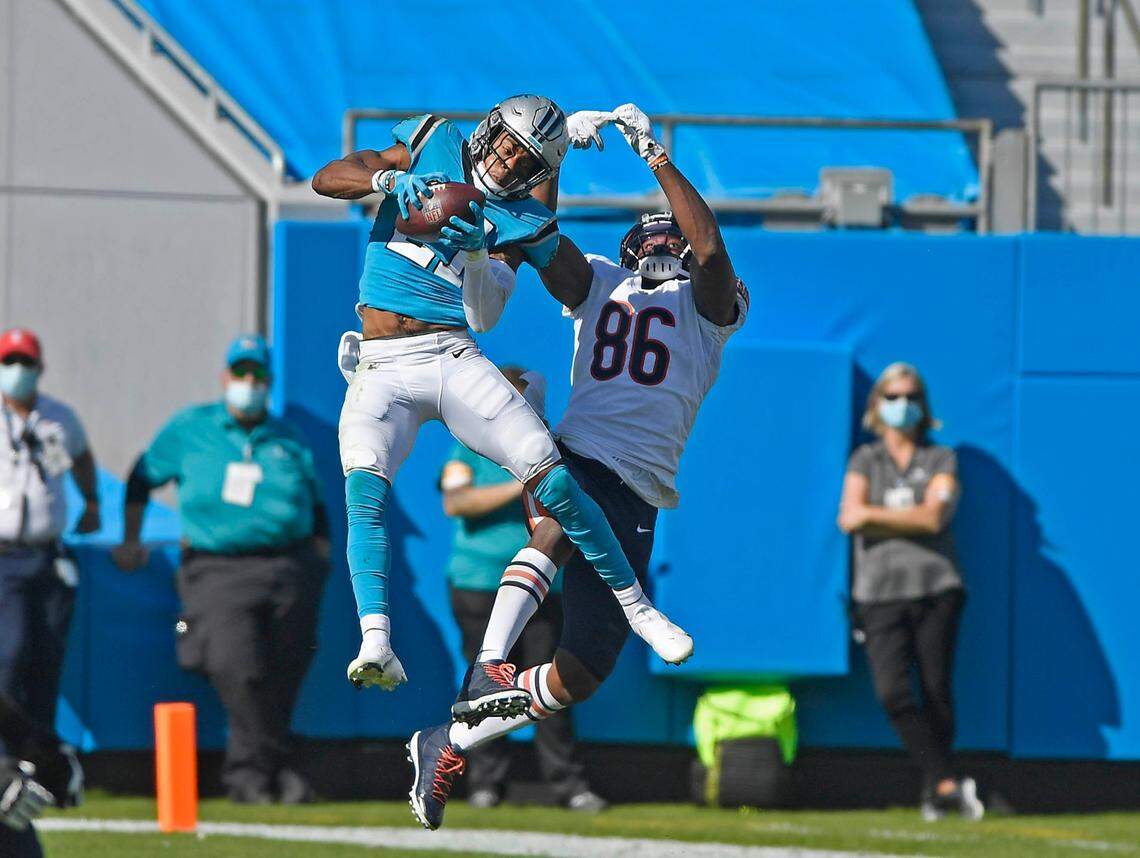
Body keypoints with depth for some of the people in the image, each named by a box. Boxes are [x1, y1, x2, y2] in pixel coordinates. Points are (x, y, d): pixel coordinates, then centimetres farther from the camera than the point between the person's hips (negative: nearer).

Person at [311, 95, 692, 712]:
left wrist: (476, 250, -23)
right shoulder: (431, 144, 7)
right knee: (364, 487, -26)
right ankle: (376, 645, -34)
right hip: (382, 368, -1)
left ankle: (637, 608, 7)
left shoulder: (521, 222, 5)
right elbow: (327, 179, -1)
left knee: (554, 482, -10)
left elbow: (484, 315, -7)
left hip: (453, 359, 1)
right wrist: (390, 179, -19)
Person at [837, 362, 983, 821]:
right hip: (880, 592, 1)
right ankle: (946, 783, -17)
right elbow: (850, 518, 0)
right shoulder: (865, 461, 16)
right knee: (893, 692, -17)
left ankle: (936, 788, 8)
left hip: (935, 586, -1)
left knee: (936, 691, -5)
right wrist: (912, 519, -5)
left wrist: (875, 515, -2)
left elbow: (934, 517, -4)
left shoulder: (942, 460, 12)